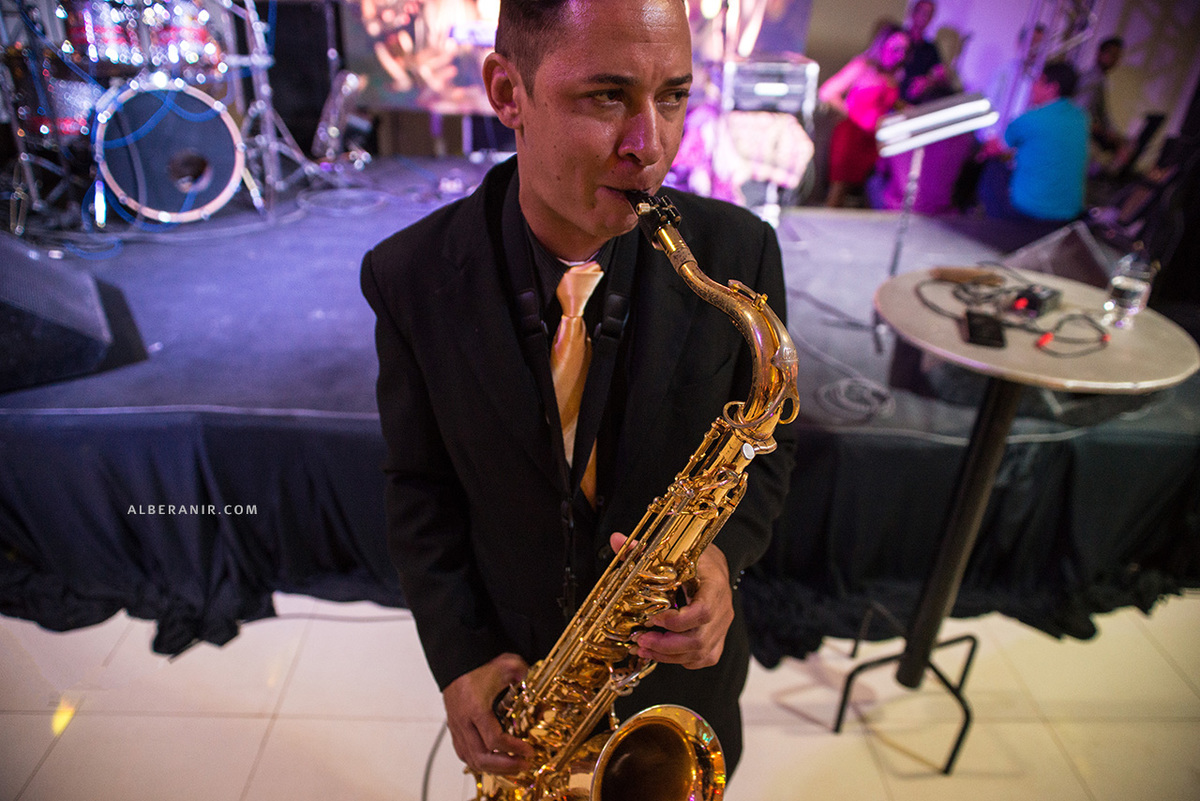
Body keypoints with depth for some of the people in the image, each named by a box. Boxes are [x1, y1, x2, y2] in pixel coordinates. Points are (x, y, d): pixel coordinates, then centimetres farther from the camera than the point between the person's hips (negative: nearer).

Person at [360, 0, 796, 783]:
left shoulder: (738, 251, -19)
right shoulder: (412, 275, -18)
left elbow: (768, 444, -5)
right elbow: (420, 484, -7)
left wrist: (723, 552, -24)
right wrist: (458, 655, -13)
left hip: (680, 659, 1)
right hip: (516, 664, 0)